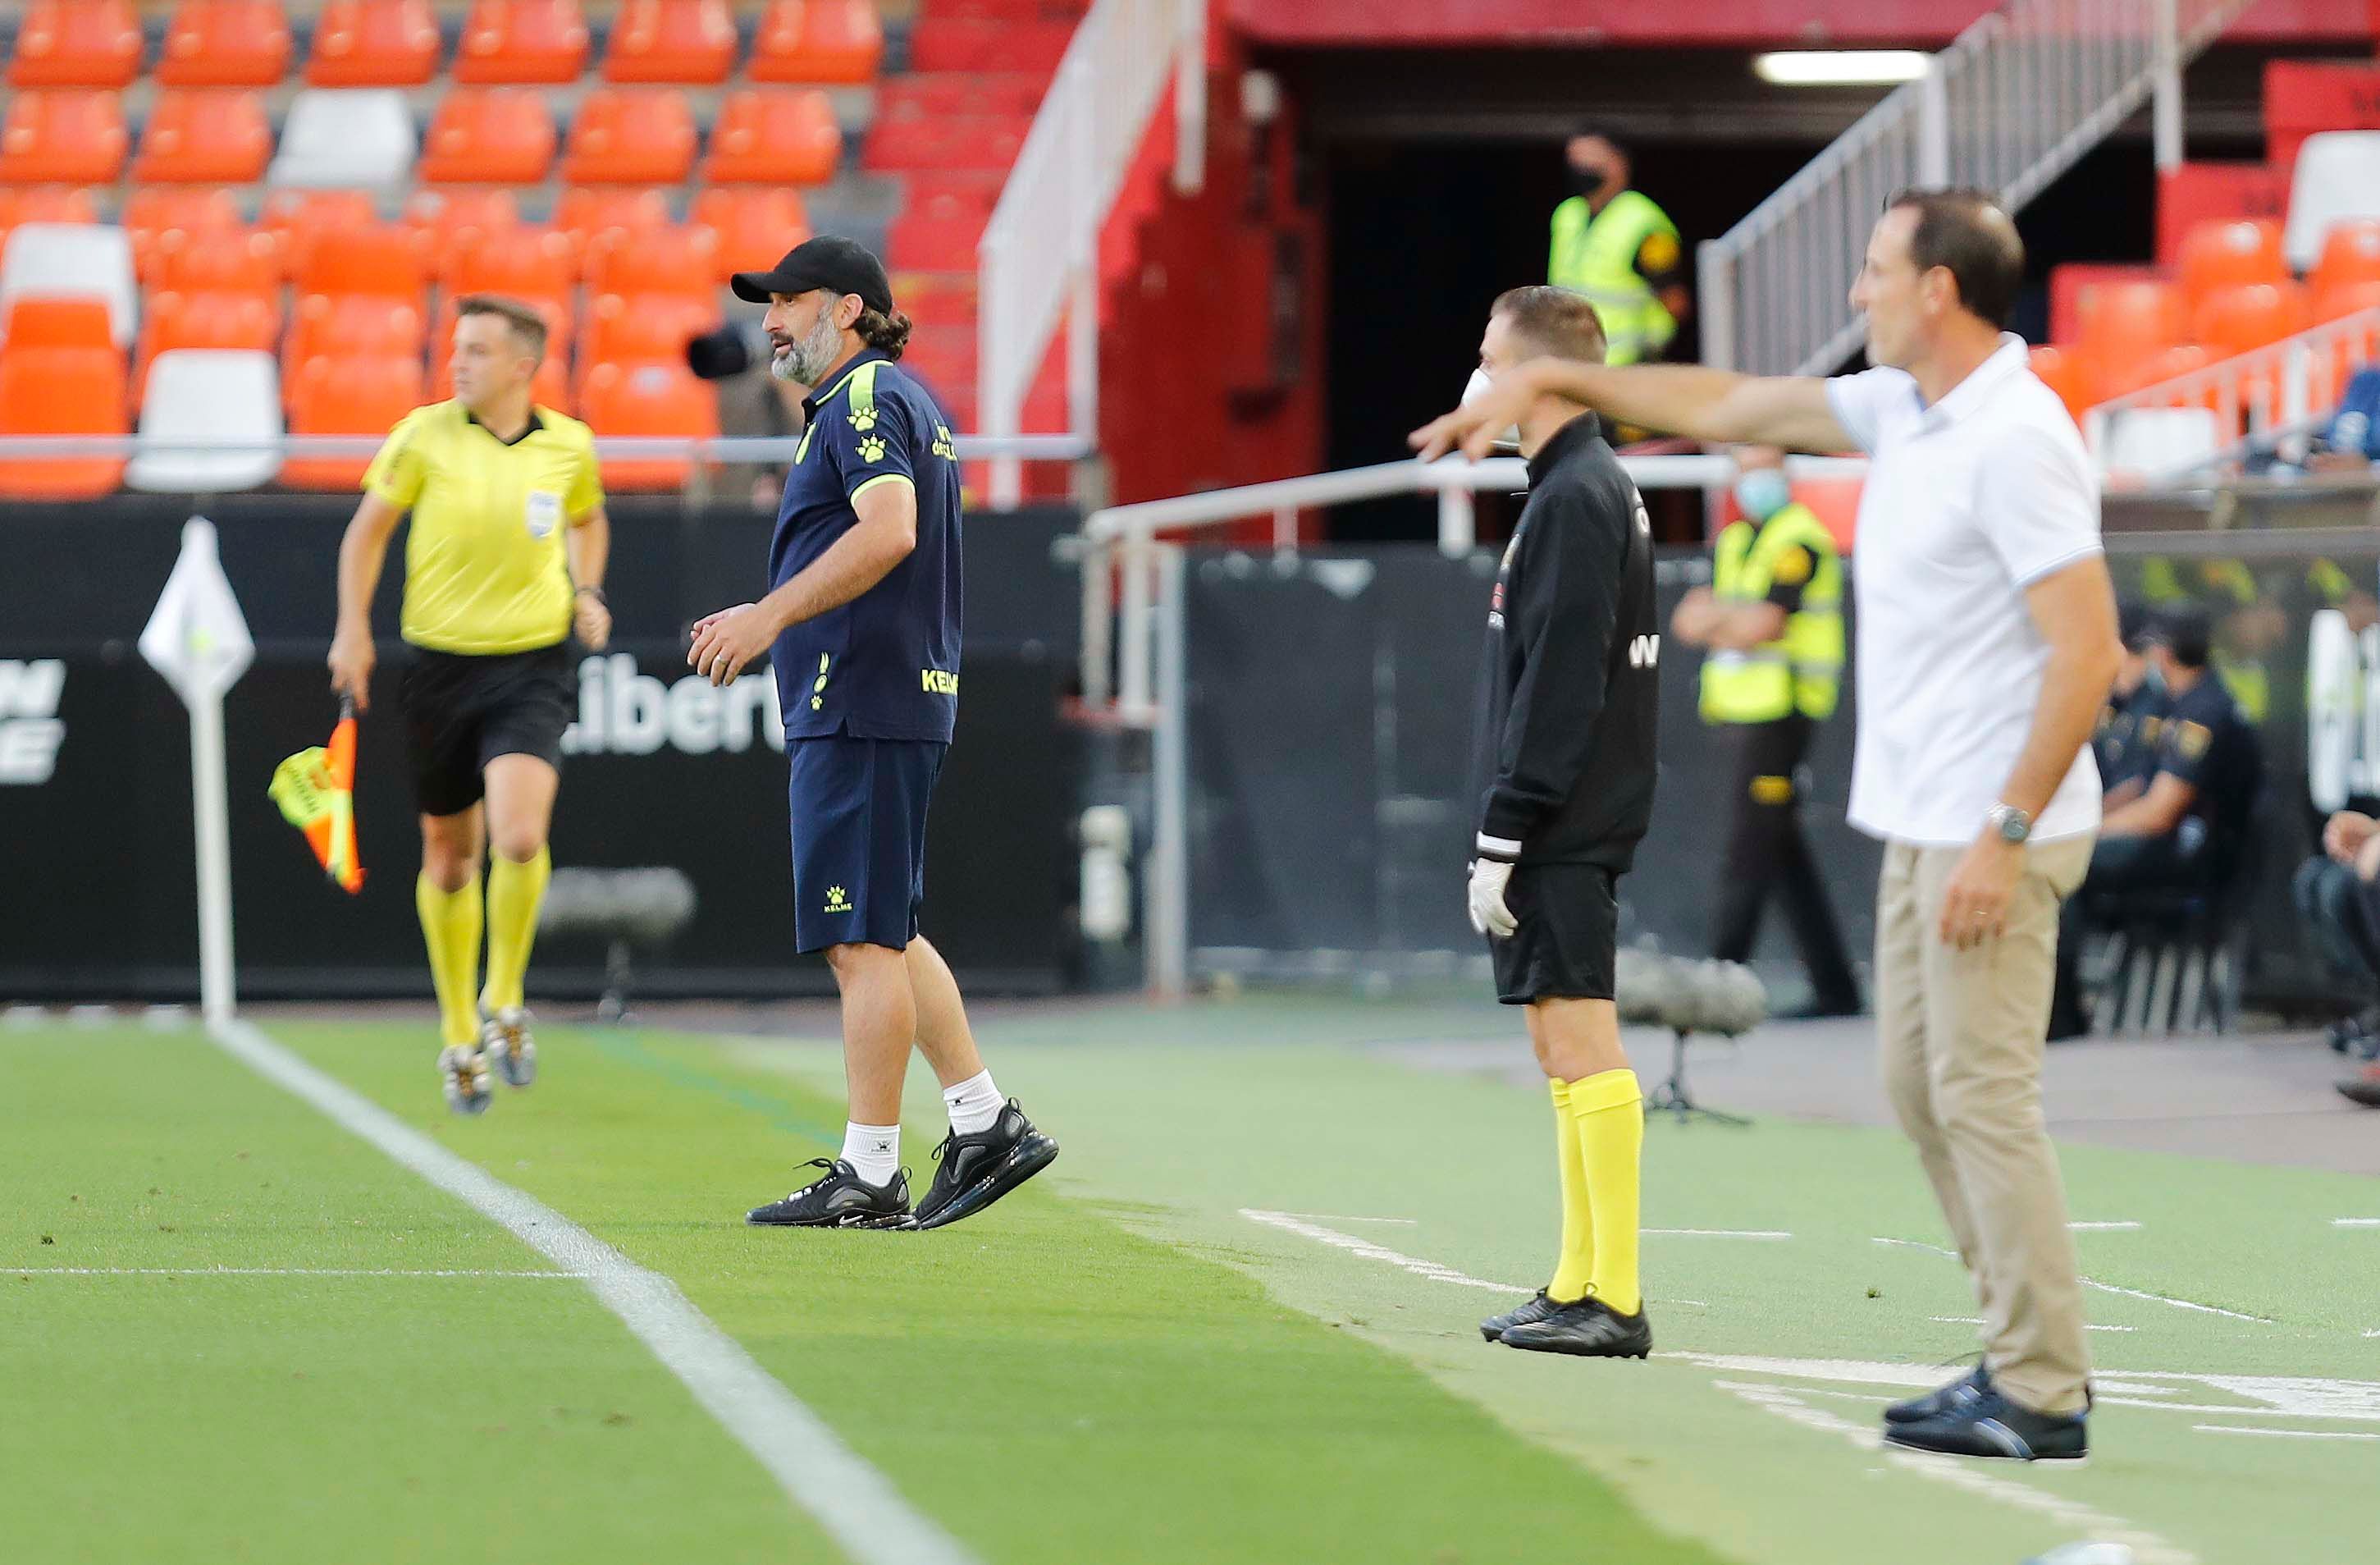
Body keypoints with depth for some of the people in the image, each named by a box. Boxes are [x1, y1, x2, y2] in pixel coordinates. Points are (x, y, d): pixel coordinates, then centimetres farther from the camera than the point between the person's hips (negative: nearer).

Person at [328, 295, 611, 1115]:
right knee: (449, 855, 9)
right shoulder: (425, 435, -4)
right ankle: (459, 1034, 27)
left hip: (532, 669, -1)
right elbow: (367, 528, 6)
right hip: (441, 667, 1)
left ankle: (504, 1001, 1)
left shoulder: (569, 446, 1)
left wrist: (587, 592, 7)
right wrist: (353, 630, -2)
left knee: (519, 835, -22)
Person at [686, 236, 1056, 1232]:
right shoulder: (906, 402, 21)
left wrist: (769, 615, -26)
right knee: (881, 932, 16)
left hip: (859, 707, -11)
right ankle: (984, 1122, 16)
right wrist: (770, 621, 25)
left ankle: (869, 1177, -7)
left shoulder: (866, 398, -11)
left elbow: (888, 531, -26)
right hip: (907, 701, 11)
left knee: (863, 940, -8)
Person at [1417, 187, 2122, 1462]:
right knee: (1920, 1086, 12)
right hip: (1919, 820, 10)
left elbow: (2089, 651, -21)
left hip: (1992, 833, -10)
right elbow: (1731, 408, 24)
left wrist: (2005, 832, -23)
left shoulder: (2015, 442, -18)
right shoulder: (1902, 409, 11)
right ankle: (2026, 1353, 17)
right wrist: (1556, 378, 24)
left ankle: (2040, 1394, -5)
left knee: (1981, 1093, -9)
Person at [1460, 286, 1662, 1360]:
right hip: (1577, 827, 10)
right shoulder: (1589, 489, 17)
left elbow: (1558, 688, -19)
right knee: (1566, 1050, 12)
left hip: (1562, 829, -10)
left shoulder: (1575, 503, -14)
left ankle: (1612, 1300, -11)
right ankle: (1579, 1287, 16)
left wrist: (1501, 836, -18)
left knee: (1583, 1049, -10)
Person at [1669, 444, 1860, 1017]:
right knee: (1787, 856, 9)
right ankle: (1834, 987, 12)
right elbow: (1688, 622, 9)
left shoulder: (1801, 541, -9)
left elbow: (1761, 625, -18)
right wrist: (1736, 619, -10)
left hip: (1779, 713, -9)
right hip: (1743, 712, 9)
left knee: (1749, 858, -10)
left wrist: (1715, 617, -1)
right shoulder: (1733, 543, 18)